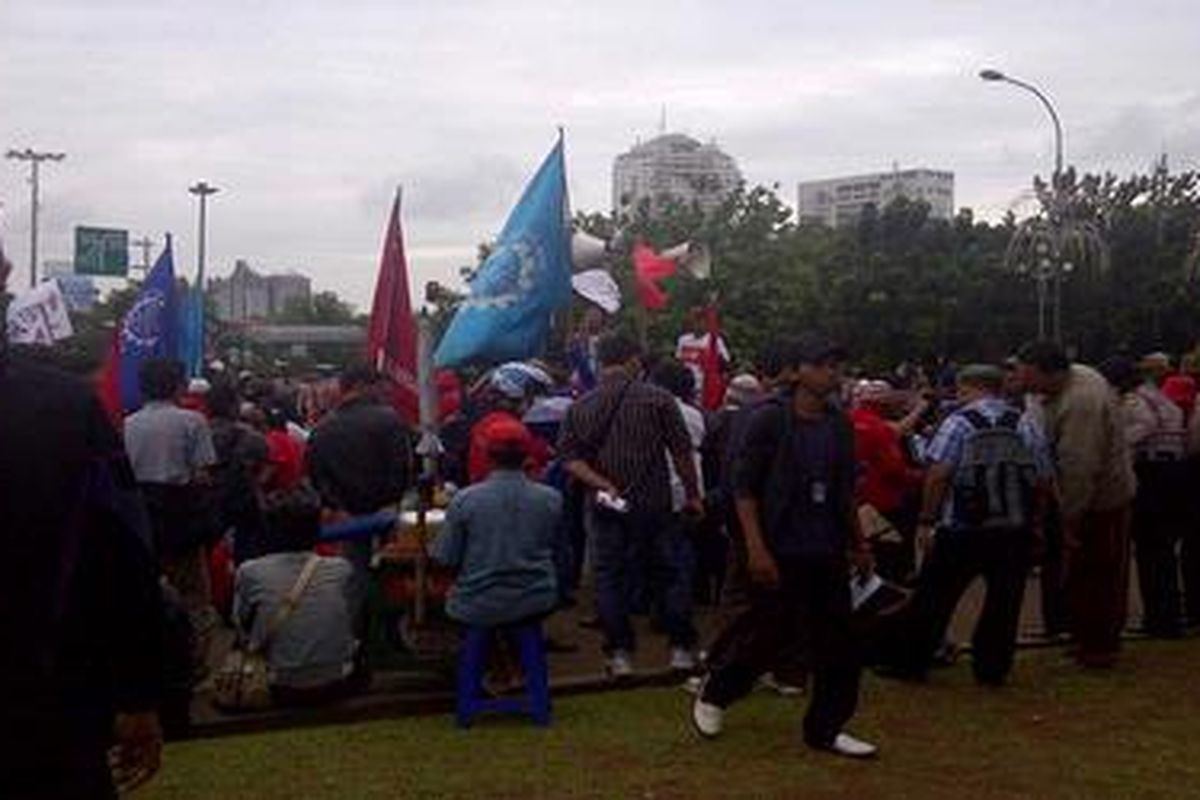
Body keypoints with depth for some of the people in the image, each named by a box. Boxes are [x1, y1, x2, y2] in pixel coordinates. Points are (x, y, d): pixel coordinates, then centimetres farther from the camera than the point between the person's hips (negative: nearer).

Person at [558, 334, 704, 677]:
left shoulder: (580, 407, 1)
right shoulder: (658, 399, -6)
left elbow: (570, 457, -7)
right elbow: (682, 452, -4)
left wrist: (601, 484, -12)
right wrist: (692, 495, 5)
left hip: (606, 508, 1)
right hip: (655, 505, -1)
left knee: (609, 578, 9)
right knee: (670, 574, 11)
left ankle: (619, 654, 9)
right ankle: (681, 648, 15)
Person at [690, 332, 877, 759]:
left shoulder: (840, 425, 9)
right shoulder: (770, 419, -8)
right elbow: (744, 487, -9)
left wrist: (858, 544, 19)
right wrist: (756, 548, -16)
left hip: (829, 553, 5)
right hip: (782, 552, -5)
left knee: (838, 644, 6)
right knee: (768, 635, 3)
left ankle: (826, 727, 21)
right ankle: (713, 696, 28)